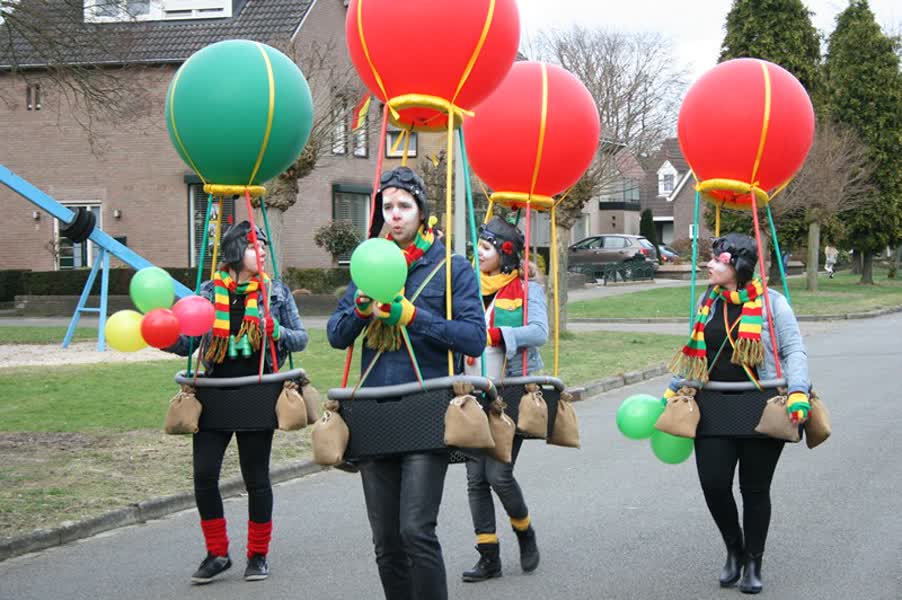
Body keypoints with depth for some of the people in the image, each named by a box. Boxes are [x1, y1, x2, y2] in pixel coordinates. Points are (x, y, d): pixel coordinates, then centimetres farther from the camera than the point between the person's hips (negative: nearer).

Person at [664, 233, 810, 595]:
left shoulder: (770, 303, -5)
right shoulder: (709, 301, 9)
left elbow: (794, 351, -6)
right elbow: (693, 351, 19)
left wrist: (798, 393, -20)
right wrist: (672, 391, 17)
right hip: (715, 408, 4)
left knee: (755, 489, 4)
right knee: (713, 483, -5)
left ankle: (753, 564, 21)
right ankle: (734, 551, 20)